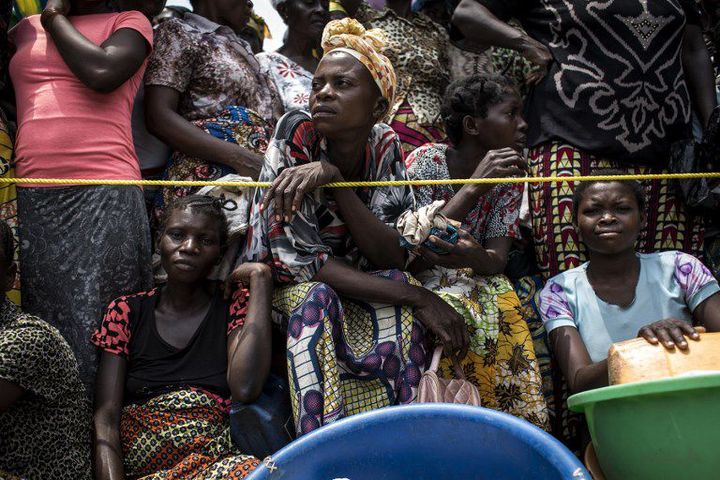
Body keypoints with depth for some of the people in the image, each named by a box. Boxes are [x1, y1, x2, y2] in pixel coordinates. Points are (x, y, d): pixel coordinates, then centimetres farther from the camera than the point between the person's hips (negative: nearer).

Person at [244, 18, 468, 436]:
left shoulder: (385, 145, -11)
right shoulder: (296, 135, -22)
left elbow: (393, 256, -21)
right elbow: (301, 258, -26)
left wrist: (333, 177, -35)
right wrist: (418, 297, -31)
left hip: (361, 292, 3)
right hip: (285, 290, -3)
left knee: (397, 284, -25)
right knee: (316, 297, -34)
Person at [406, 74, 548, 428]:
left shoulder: (509, 177, 1)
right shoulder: (428, 160, -13)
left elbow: (497, 259, -10)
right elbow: (418, 253, -22)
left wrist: (475, 256, -36)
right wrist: (474, 187, -29)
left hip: (477, 280, 4)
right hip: (420, 282, -4)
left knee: (504, 309, -27)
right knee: (457, 314, -34)